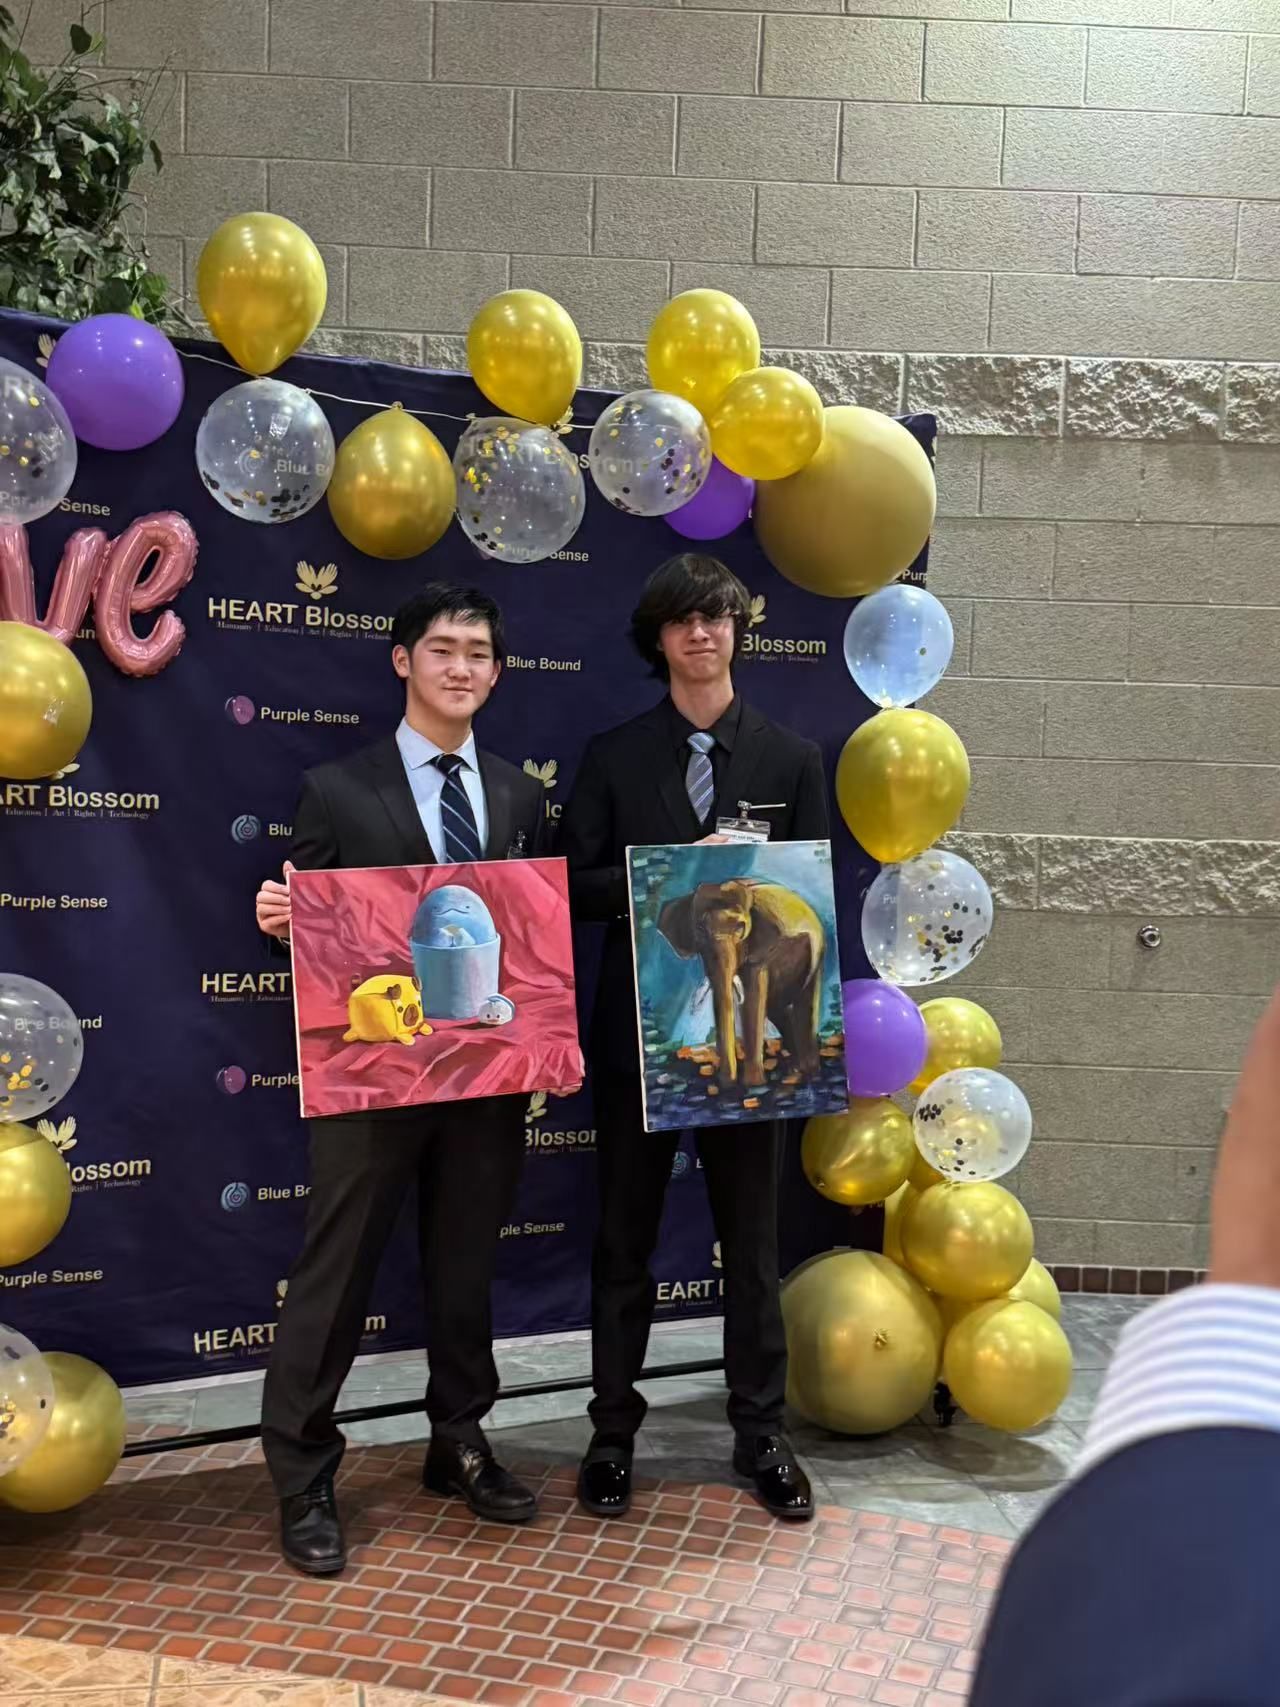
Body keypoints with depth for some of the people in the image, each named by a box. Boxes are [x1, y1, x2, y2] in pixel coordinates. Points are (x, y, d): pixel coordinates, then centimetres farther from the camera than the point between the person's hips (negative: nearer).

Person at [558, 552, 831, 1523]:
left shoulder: (791, 758, 6)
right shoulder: (612, 758, 4)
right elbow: (579, 885, -3)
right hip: (638, 1029, 0)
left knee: (753, 1241, 10)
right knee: (625, 1240, 11)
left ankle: (762, 1434, 26)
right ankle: (614, 1432, 26)